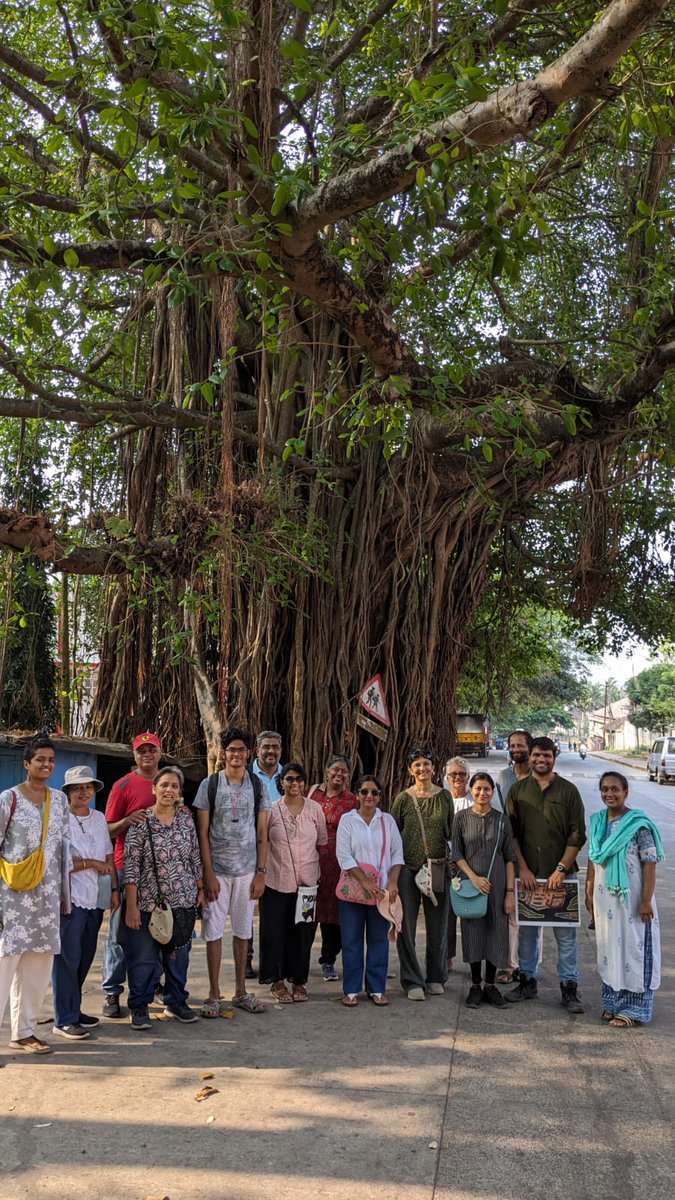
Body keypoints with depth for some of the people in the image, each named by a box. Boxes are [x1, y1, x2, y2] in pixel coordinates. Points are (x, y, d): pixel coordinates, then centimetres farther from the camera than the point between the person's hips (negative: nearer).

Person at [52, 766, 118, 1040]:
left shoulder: (99, 819, 13)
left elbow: (108, 856, 17)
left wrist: (115, 889, 12)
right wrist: (92, 863, -9)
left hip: (94, 900, 7)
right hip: (70, 900, -7)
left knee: (84, 959, 12)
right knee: (68, 959, -3)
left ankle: (73, 1009, 24)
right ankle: (64, 1020, 3)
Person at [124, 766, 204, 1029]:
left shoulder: (186, 819, 4)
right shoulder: (141, 822, -9)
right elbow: (131, 865, -9)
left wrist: (201, 889, 12)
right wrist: (131, 906, -12)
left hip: (183, 901, 4)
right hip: (148, 902, -4)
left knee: (179, 955, 12)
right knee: (143, 957, 3)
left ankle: (176, 1002, 28)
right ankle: (139, 1007, 19)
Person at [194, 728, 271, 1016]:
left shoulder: (259, 786, 4)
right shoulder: (209, 785, -2)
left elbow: (262, 833, 6)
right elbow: (202, 833, -3)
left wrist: (261, 872, 0)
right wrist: (208, 874, -8)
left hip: (247, 870, 2)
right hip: (217, 870, -2)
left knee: (243, 930, 9)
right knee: (213, 930, 1)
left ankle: (241, 992, 20)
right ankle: (214, 995, 11)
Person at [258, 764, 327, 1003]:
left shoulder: (314, 809, 3)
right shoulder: (272, 810, -1)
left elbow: (322, 842, 10)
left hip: (307, 881, 1)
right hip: (277, 881, -1)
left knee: (302, 931, 6)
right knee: (275, 931, 2)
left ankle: (299, 981, 20)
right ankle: (277, 981, 16)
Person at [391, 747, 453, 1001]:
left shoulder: (444, 797, 4)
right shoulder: (403, 799, 0)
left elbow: (451, 832, 11)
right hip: (408, 868, -1)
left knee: (438, 925, 9)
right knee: (406, 926, 0)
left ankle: (436, 977, 25)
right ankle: (413, 981, 10)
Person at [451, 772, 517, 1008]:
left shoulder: (502, 819, 0)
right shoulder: (461, 818, -1)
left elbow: (509, 858, 1)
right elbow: (457, 854, 0)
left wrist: (510, 891, -4)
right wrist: (474, 877, -13)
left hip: (497, 884, 1)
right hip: (470, 883, -1)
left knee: (495, 932, 4)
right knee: (473, 933, 5)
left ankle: (490, 985, 17)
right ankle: (475, 985, 16)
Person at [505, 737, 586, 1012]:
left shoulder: (568, 790, 1)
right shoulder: (517, 790, 6)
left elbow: (578, 834, -2)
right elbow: (511, 833, 4)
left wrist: (561, 869, -9)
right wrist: (523, 869, -4)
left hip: (560, 874, -2)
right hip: (527, 873, 2)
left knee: (566, 932, 1)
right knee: (527, 930, 9)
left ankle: (569, 987, 9)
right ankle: (527, 981, 21)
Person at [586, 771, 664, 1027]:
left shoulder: (639, 824, -13)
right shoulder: (597, 822, 5)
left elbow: (650, 864, -13)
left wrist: (646, 901, -16)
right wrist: (589, 894, 12)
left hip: (631, 898, -6)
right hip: (605, 897, 6)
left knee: (633, 948, 3)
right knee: (609, 947, 13)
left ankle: (634, 1008, 13)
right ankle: (613, 1001, 26)